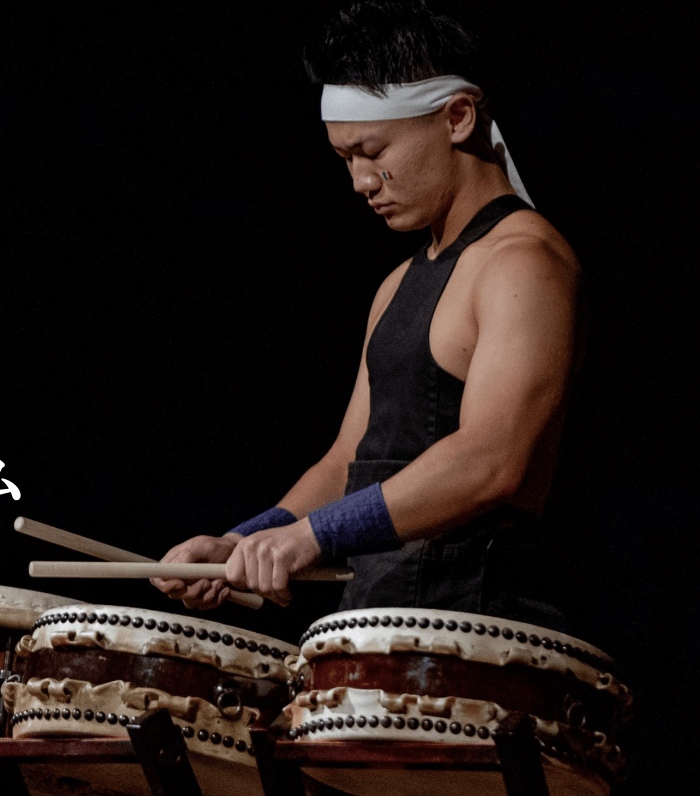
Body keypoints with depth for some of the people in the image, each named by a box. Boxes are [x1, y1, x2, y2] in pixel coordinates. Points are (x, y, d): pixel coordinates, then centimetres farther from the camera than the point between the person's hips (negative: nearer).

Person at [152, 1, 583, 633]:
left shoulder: (524, 261, -9)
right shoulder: (402, 287, 20)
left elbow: (490, 464, -22)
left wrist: (315, 535, -27)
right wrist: (240, 547, 4)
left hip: (477, 617, -8)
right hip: (374, 622, 8)